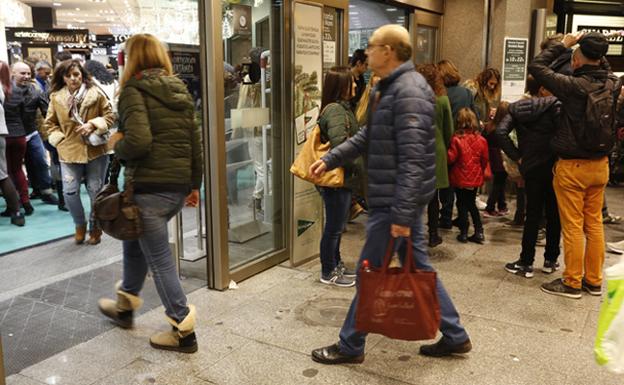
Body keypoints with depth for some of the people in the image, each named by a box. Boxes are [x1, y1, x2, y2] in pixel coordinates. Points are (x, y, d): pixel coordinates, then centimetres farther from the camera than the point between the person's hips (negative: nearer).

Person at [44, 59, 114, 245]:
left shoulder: (95, 93, -4)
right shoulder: (56, 97, 0)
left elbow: (110, 116, 0)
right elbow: (49, 123, 10)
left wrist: (93, 124, -15)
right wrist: (59, 140, -3)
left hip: (95, 150, -1)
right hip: (69, 151, 1)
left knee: (96, 191, 7)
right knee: (69, 191, -4)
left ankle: (95, 227, 26)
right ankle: (80, 225, 21)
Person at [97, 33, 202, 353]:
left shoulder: (134, 90, -10)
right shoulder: (180, 90, 10)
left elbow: (138, 141, -24)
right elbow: (195, 143, 10)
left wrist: (117, 145, -3)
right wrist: (195, 184, 17)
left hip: (150, 187, -8)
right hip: (179, 186, 8)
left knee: (159, 260, 4)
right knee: (134, 241, 26)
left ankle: (184, 331, 13)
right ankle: (125, 305, 44)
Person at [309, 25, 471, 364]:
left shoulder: (409, 92, -19)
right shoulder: (388, 87, 14)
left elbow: (412, 159, -25)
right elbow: (367, 136, 24)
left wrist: (402, 214, -26)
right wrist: (330, 159, 21)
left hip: (397, 201, -10)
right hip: (392, 197, 10)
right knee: (418, 267, 16)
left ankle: (350, 345, 20)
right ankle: (455, 336, 29)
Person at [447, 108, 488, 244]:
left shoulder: (456, 139, -17)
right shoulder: (481, 140, -5)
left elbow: (451, 158, -16)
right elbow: (485, 160, 3)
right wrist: (481, 171, 19)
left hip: (460, 178, -4)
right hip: (475, 178, 4)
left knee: (462, 204, 8)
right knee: (471, 203, 18)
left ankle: (464, 233, 10)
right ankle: (479, 232, 15)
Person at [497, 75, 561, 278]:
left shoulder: (516, 108, 4)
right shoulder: (554, 105, -8)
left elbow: (501, 132, -8)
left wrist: (517, 156, -4)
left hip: (530, 167, 3)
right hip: (552, 165, -3)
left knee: (532, 214, 10)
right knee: (553, 214, 10)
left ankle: (526, 263, 10)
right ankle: (550, 260, 20)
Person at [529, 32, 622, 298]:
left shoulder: (574, 86, -20)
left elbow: (536, 67, -13)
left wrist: (562, 45, -3)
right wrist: (598, 54, 14)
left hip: (572, 166, -6)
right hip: (600, 164, 6)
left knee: (573, 226, 2)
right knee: (594, 223, 14)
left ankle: (572, 283, 13)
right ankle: (594, 281, 24)